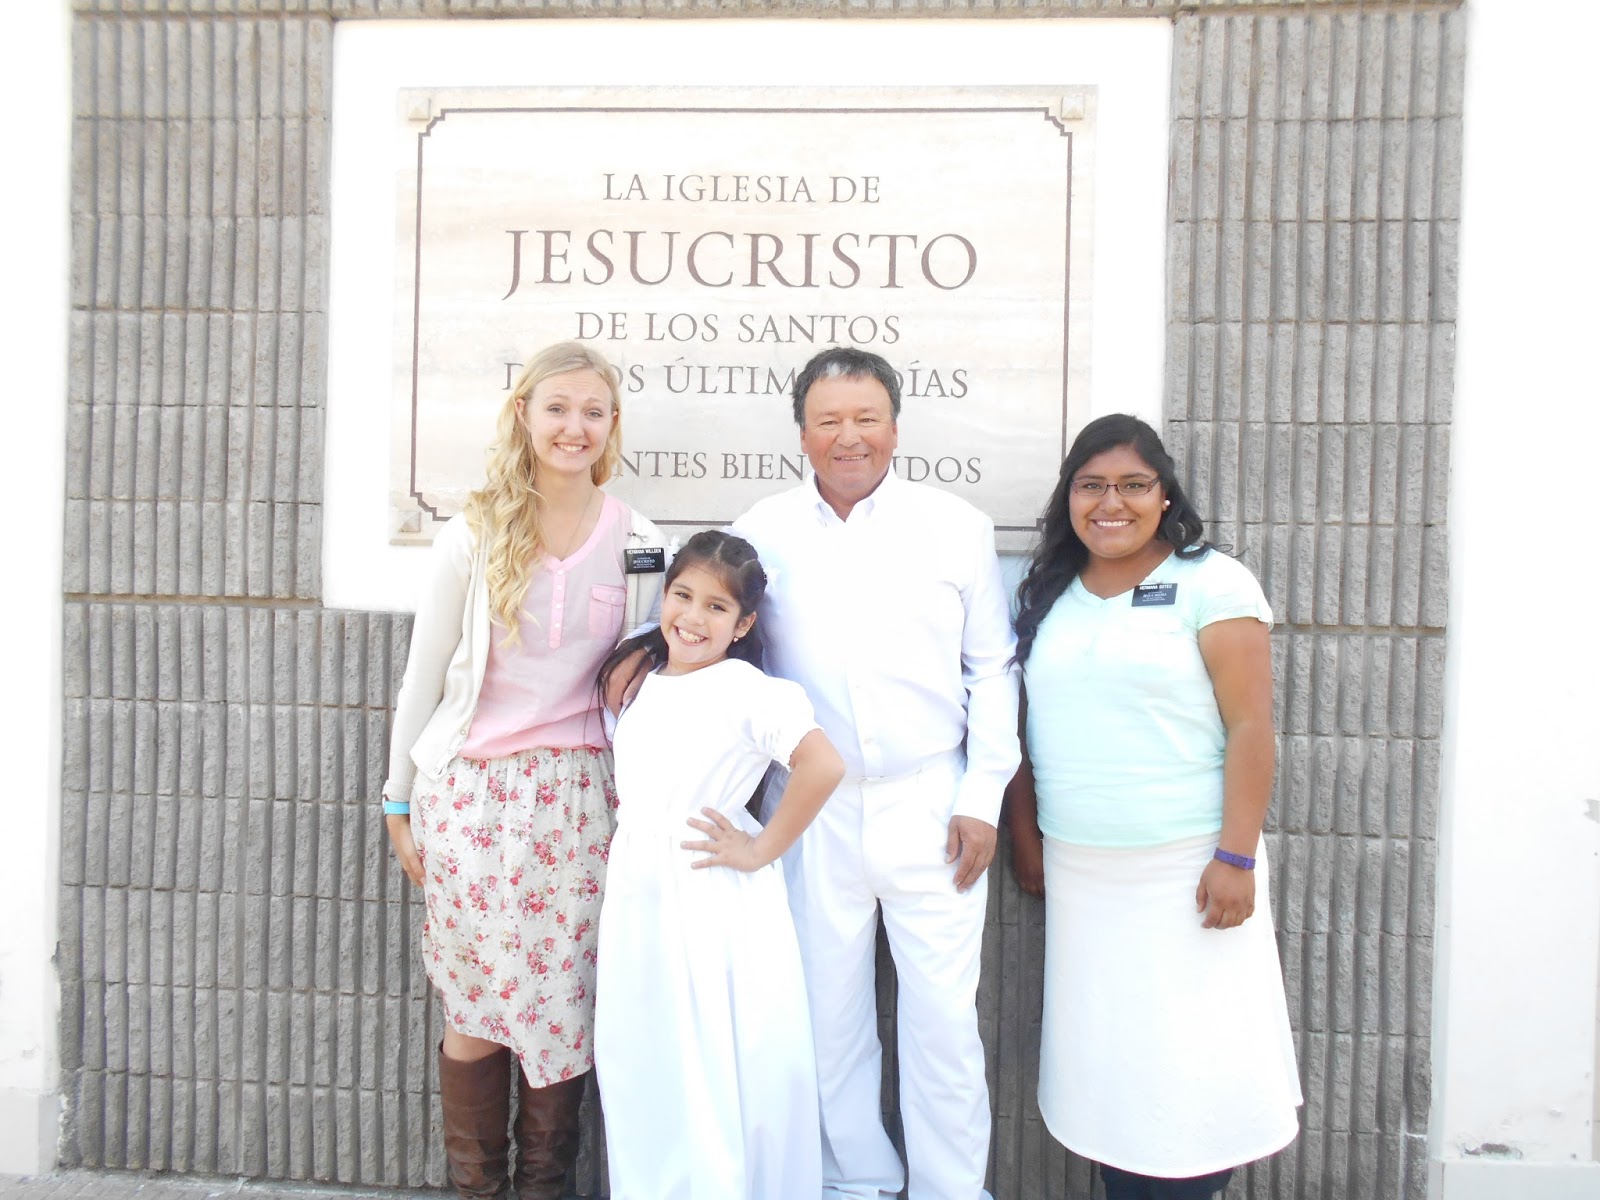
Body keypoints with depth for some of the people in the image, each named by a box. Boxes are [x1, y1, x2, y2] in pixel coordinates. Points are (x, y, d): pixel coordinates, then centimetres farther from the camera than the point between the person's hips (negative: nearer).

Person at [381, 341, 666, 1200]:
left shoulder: (639, 546, 4)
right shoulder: (473, 536, 0)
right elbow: (422, 676, 5)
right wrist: (399, 803, 6)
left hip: (580, 794, 1)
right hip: (472, 791, -1)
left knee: (564, 1001, 5)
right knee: (475, 1005, 3)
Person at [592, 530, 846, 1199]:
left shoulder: (746, 689, -13)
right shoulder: (640, 681, 9)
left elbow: (823, 764, -26)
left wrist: (762, 849, -18)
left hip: (711, 903, -6)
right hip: (637, 894, 7)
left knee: (715, 1085, 3)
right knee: (641, 1074, 15)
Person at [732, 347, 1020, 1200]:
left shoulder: (957, 527, 1)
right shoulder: (762, 532, 2)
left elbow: (991, 670, 3)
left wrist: (982, 798, -2)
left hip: (931, 806, -1)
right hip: (813, 812, 1)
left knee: (944, 1016, 5)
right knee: (829, 1011, 12)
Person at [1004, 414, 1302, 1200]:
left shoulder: (1211, 583, -4)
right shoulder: (1045, 596, 9)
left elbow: (1251, 727, -10)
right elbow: (1019, 727, 12)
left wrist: (1235, 856, -15)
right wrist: (1025, 840, 9)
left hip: (1185, 868, -4)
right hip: (1076, 873, 4)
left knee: (1191, 1061, 0)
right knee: (1103, 1056, 10)